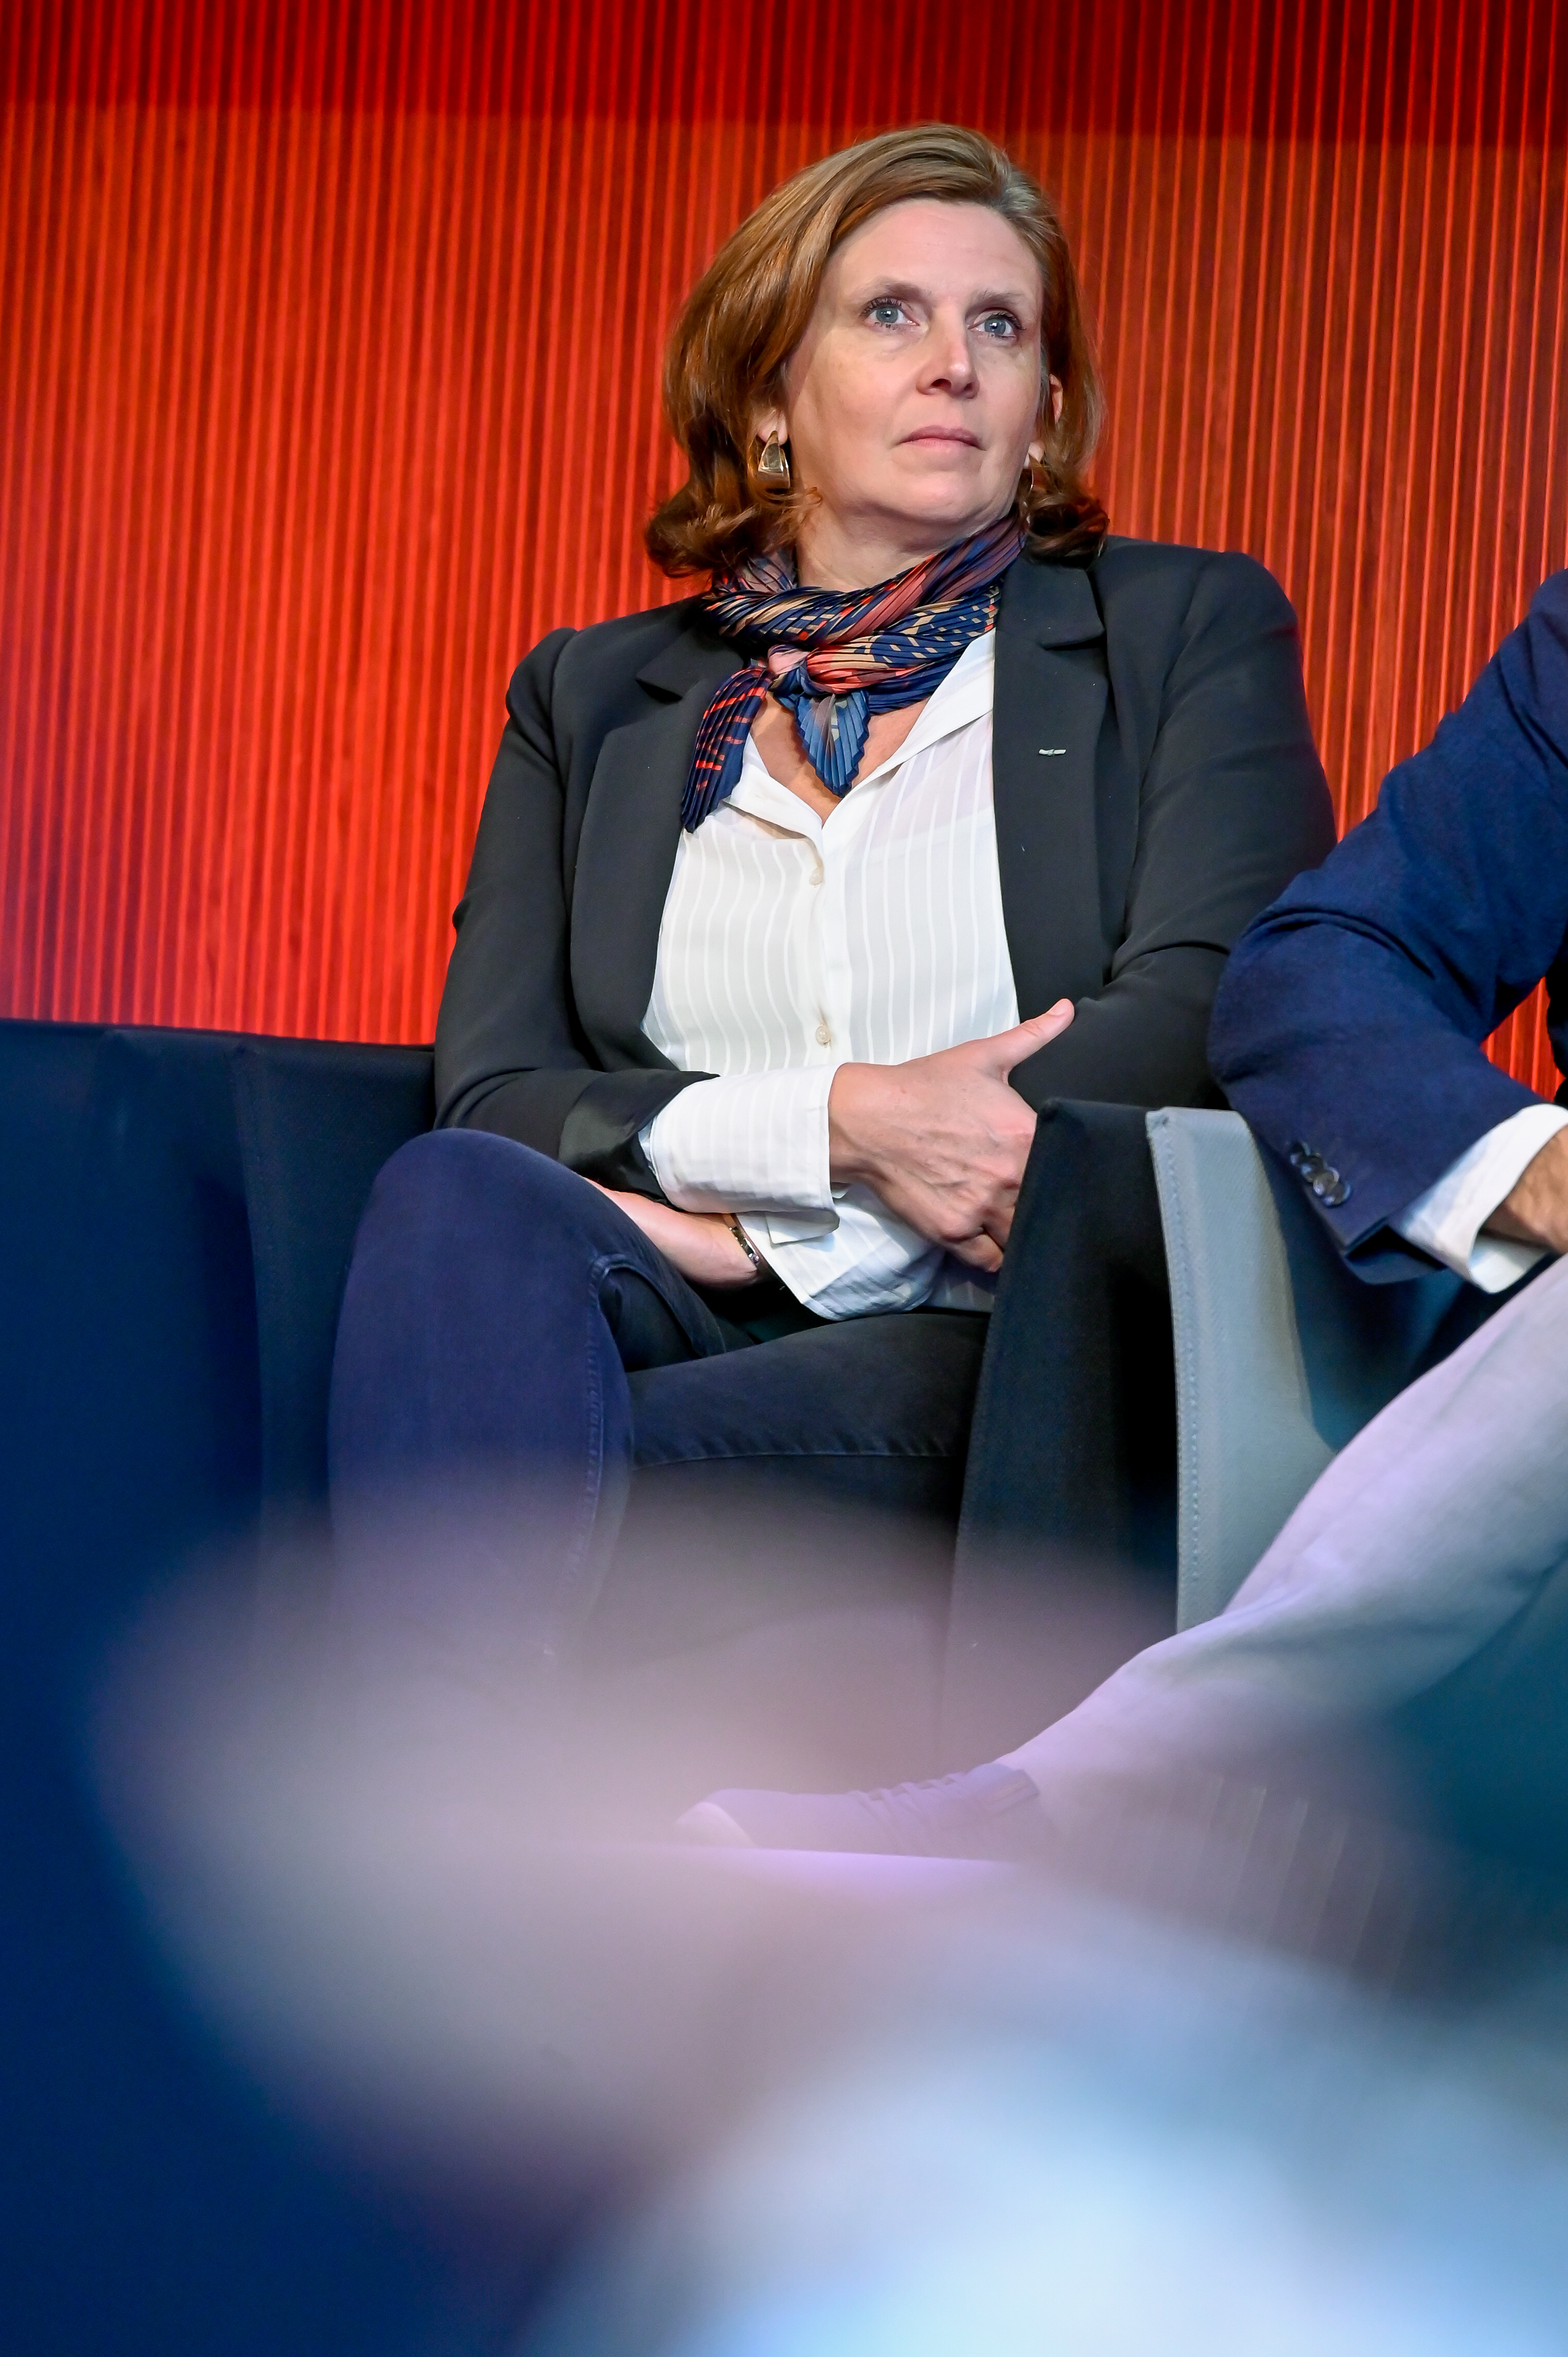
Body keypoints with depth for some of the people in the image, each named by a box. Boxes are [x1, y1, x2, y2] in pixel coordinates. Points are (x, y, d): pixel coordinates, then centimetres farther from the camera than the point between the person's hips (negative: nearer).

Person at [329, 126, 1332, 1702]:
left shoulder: (1190, 629, 15)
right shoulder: (591, 697, 21)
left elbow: (1209, 1005, -1)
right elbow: (491, 1084, 7)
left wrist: (752, 1221, -8)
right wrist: (836, 1123, -12)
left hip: (996, 1355, -2)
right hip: (679, 1331, 3)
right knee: (456, 1199, -33)